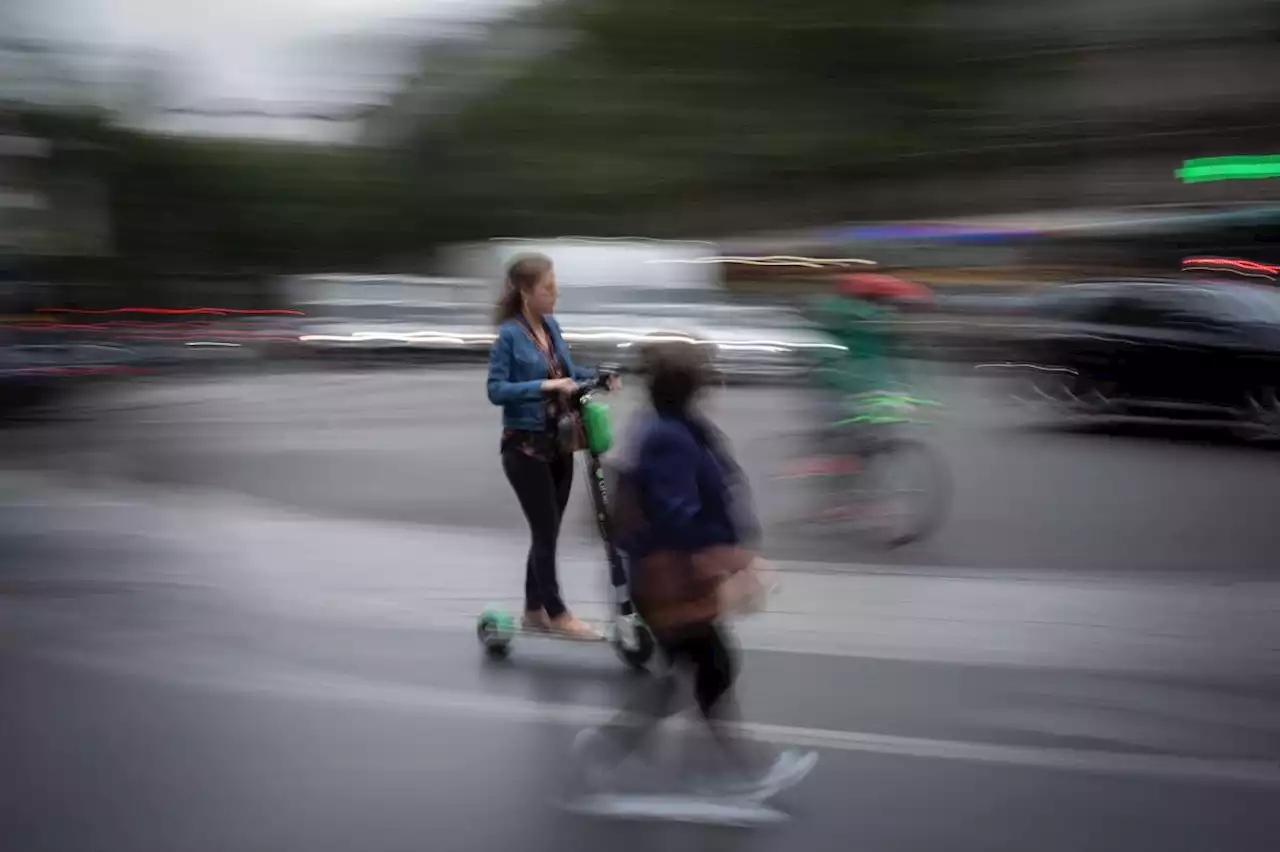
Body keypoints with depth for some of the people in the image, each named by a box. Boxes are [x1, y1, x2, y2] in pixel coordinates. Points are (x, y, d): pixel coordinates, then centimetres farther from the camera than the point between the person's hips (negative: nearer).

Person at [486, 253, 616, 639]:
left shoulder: (551, 326, 4)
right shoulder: (509, 334, -15)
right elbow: (496, 390, -17)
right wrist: (544, 386, -25)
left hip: (559, 443, 7)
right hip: (525, 446, -7)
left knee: (548, 530, 14)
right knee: (546, 531, 0)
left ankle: (534, 610, 26)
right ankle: (557, 614, 12)